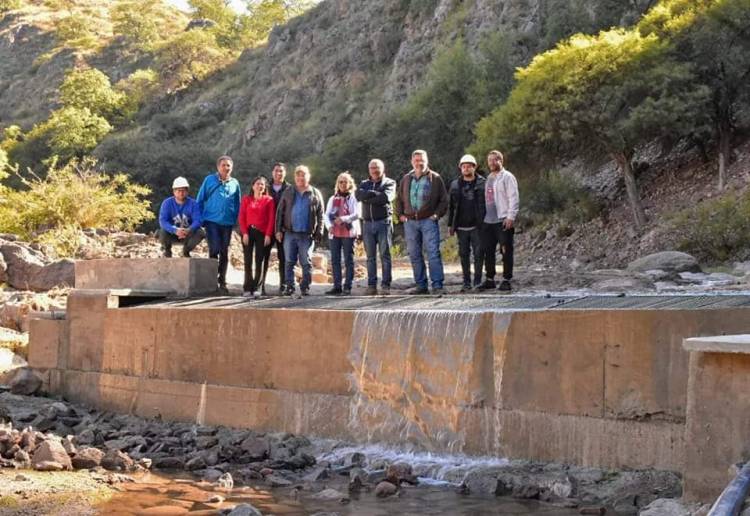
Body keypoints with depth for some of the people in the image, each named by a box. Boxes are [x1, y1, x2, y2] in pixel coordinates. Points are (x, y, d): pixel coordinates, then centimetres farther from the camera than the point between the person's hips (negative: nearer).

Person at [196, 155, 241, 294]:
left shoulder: (234, 183, 9)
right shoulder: (209, 180, 3)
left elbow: (237, 204, 15)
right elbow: (200, 200, 5)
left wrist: (235, 220, 6)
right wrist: (201, 218, 0)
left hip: (227, 222, 3)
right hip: (212, 221, -3)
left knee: (224, 253, 6)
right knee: (214, 250, -11)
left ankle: (222, 282, 13)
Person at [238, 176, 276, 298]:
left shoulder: (269, 200, 6)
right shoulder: (246, 199, 10)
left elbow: (271, 218, 1)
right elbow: (242, 217, 5)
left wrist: (268, 235, -8)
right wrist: (245, 233, -6)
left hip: (263, 233, -1)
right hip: (248, 232, 1)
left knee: (260, 261, -3)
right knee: (248, 261, -2)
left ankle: (258, 288, -2)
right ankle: (247, 288, -2)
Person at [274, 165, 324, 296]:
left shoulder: (315, 194, 6)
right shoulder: (288, 193, 8)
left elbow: (320, 215, 5)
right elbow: (280, 212, 6)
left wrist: (319, 232, -3)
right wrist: (278, 230, -1)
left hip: (307, 235, -1)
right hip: (290, 233, 1)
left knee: (306, 263, 0)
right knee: (289, 262, 3)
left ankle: (305, 287, 8)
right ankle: (289, 287, 8)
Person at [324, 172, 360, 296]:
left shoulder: (353, 198, 3)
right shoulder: (333, 199, 14)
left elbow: (356, 215, -8)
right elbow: (327, 215, 6)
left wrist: (344, 219, -25)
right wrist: (329, 225, -14)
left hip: (349, 233, -4)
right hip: (335, 233, 4)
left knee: (348, 260, -3)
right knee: (335, 260, 4)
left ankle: (347, 287, -2)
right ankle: (337, 286, 9)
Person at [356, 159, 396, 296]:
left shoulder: (389, 183, 6)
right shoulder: (364, 184, 17)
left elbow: (386, 197, -15)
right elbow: (359, 195, -5)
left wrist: (368, 197, -7)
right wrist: (375, 194, -14)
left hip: (384, 222, -4)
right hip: (367, 223, 4)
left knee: (385, 255, -4)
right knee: (370, 256, 3)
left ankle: (386, 285, -3)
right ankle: (371, 285, 5)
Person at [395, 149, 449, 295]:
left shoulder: (435, 178, 3)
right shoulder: (406, 179, 14)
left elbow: (444, 200, 5)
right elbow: (399, 199, 22)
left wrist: (437, 214, -6)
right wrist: (401, 214, 9)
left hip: (428, 221, -4)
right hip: (410, 222, 4)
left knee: (433, 253, -10)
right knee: (414, 255, 6)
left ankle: (437, 285, -11)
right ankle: (421, 285, 13)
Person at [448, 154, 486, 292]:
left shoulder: (482, 183, 0)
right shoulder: (455, 185, 10)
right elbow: (451, 206, 13)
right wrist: (450, 225, 8)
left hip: (477, 226, -3)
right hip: (461, 227, 3)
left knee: (478, 254, -2)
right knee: (464, 255, 7)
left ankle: (478, 281, 5)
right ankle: (467, 282, 13)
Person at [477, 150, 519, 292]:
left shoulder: (507, 177, -3)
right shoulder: (488, 179, 19)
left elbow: (513, 198, -10)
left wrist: (511, 217, -18)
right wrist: (483, 217, 16)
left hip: (503, 221, -7)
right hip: (488, 221, 7)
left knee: (506, 252, -4)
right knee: (488, 251, 8)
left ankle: (506, 280, 0)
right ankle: (489, 279, 15)